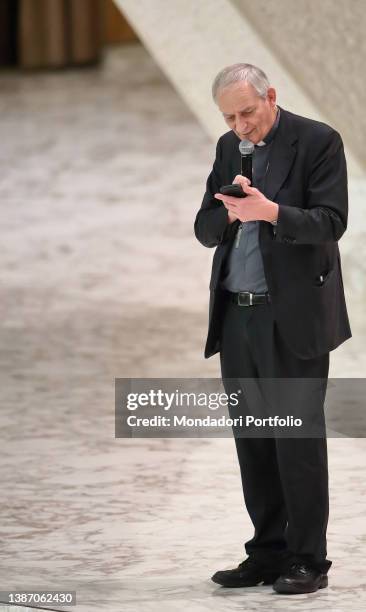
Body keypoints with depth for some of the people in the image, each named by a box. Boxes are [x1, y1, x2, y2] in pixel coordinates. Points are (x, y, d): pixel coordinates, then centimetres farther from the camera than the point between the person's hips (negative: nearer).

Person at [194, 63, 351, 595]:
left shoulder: (318, 142, -6)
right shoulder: (230, 148, 13)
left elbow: (330, 223, -14)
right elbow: (205, 231, 10)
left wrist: (270, 211, -28)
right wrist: (230, 213, -12)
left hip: (293, 317, -6)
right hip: (237, 316, 6)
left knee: (298, 440, -4)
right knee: (253, 443, 9)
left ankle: (308, 560, 1)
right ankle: (268, 554, 16)